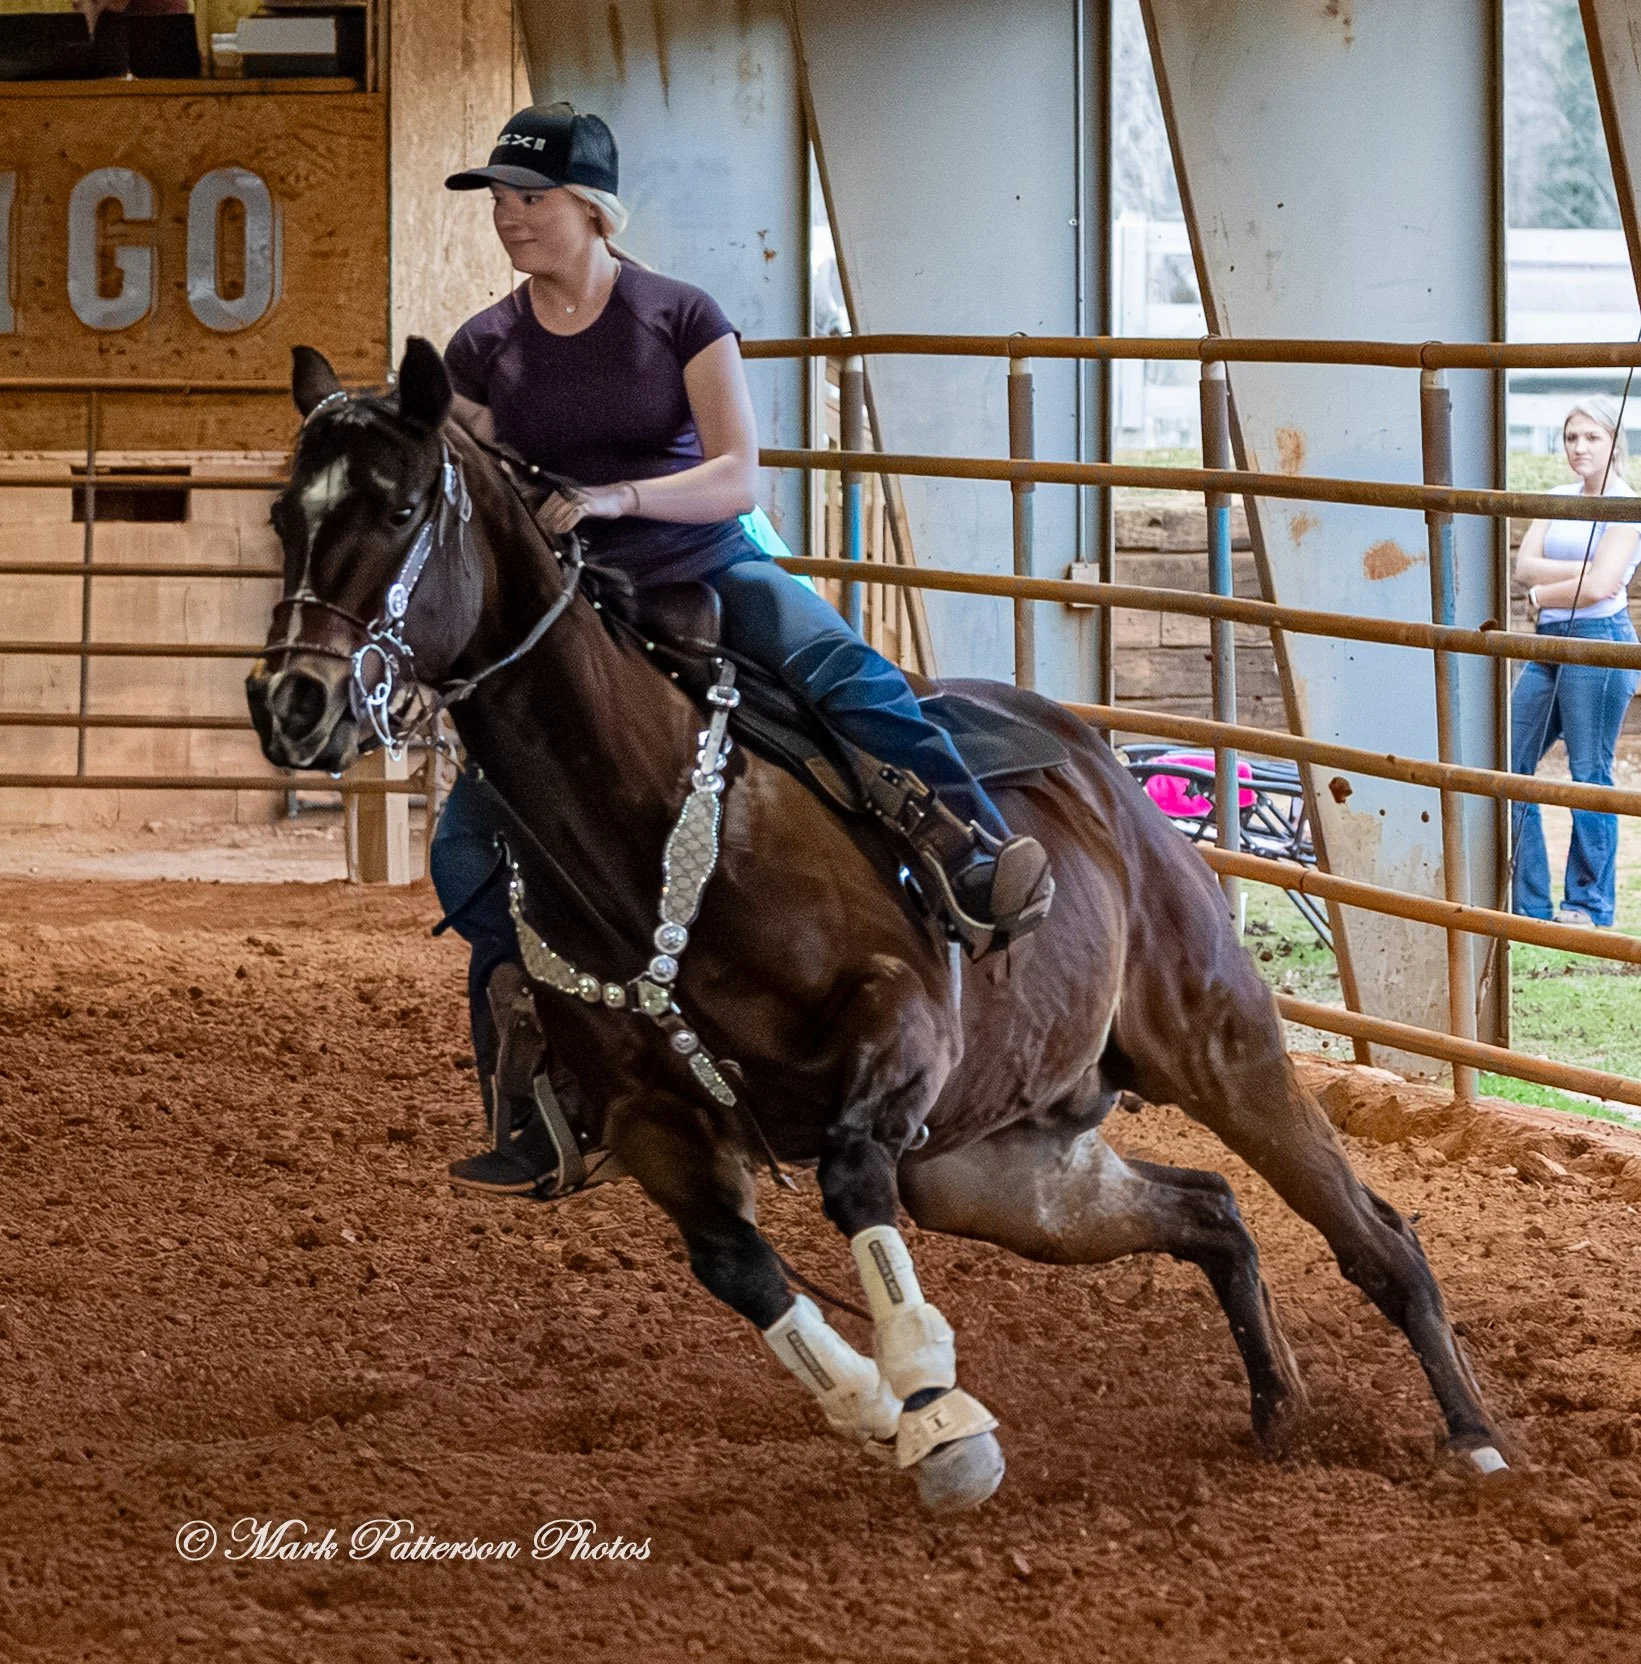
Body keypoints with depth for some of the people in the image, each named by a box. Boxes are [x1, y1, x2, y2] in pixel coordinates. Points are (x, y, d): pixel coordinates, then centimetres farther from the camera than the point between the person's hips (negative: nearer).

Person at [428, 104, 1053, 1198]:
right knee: (468, 841, -10)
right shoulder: (483, 352, 4)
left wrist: (612, 497, -26)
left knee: (841, 669, -34)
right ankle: (533, 1094, -2)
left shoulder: (681, 319, -4)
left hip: (706, 575, -3)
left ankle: (975, 850, -46)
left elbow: (737, 478, -11)